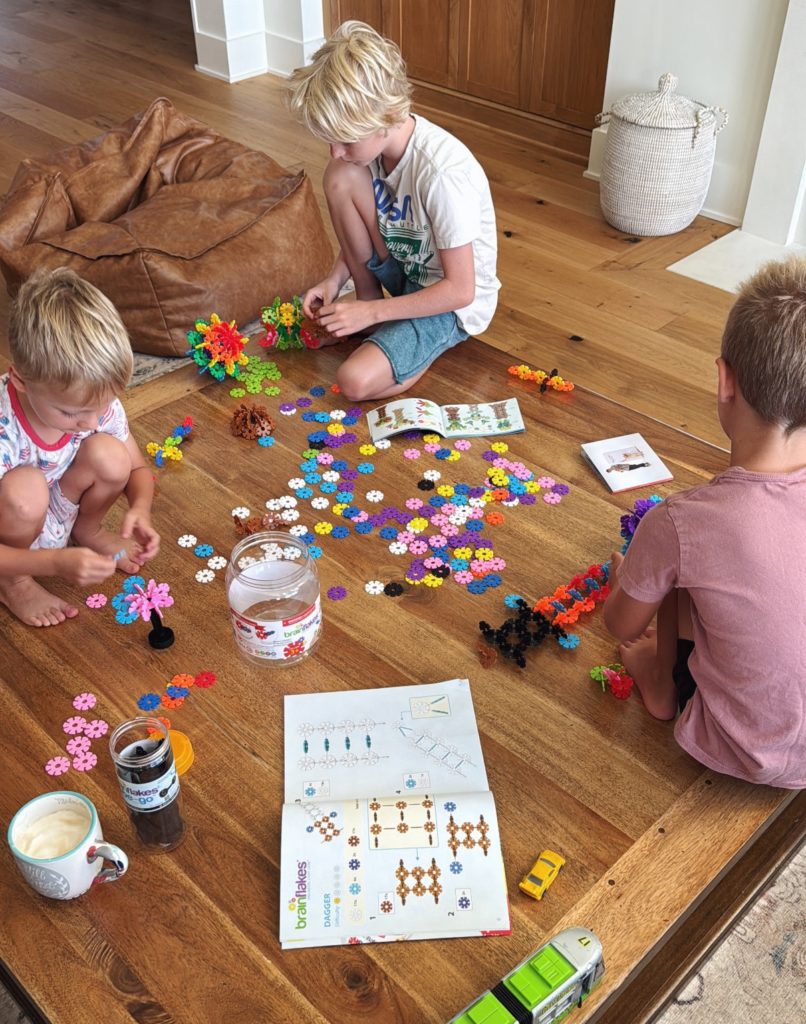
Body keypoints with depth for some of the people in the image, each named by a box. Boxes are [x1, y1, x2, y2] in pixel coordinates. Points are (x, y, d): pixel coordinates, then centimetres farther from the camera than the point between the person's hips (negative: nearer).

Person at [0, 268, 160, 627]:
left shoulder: (99, 403, -21)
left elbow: (137, 469, -4)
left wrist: (140, 507, -27)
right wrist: (57, 563, -43)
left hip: (55, 514, 4)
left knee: (110, 455, -24)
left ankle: (87, 531, 8)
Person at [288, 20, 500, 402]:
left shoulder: (442, 172, -32)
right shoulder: (373, 141, -10)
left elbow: (459, 290, -27)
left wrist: (371, 313, -24)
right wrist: (334, 280, -9)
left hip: (453, 302, -7)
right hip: (407, 270, 7)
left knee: (355, 381, -27)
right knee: (340, 178, -15)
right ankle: (368, 296, 2)